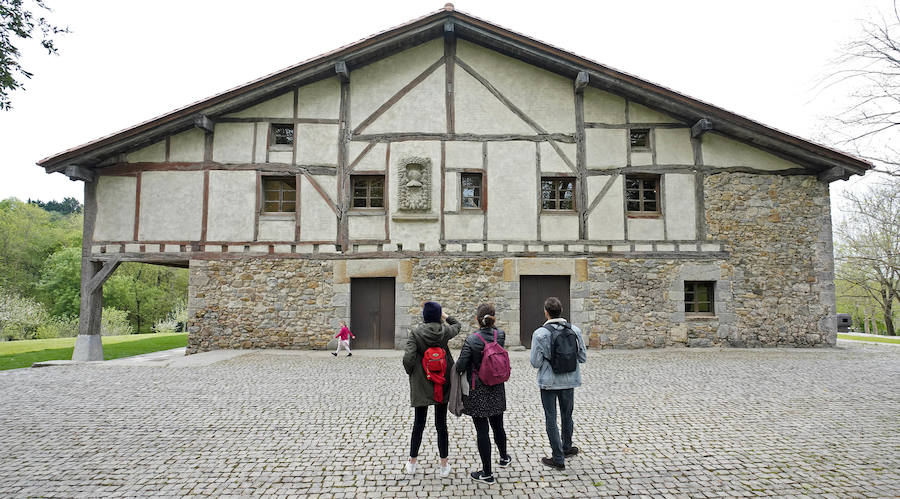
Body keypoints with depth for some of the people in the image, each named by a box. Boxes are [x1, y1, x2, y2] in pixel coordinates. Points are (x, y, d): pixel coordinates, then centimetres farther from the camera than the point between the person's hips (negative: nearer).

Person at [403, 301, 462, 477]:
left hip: (421, 385, -1)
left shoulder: (415, 333, -12)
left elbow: (408, 358, -21)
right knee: (441, 424, 9)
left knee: (419, 423, 12)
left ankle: (412, 463, 24)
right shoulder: (444, 331, -6)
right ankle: (444, 465, 17)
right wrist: (444, 315, 18)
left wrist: (410, 372, -4)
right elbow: (457, 325, 18)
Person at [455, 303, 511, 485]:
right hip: (497, 390, 5)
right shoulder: (500, 335, -7)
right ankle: (504, 458, 45)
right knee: (497, 425, 24)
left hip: (477, 392, -5)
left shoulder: (471, 340, -19)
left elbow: (460, 366, -17)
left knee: (482, 430, 3)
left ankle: (487, 473, 11)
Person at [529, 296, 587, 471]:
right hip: (569, 380, 4)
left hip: (549, 382, -4)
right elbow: (583, 358, -1)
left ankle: (558, 458, 13)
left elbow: (535, 362, -14)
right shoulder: (575, 330, -7)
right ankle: (566, 448, 41)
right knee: (567, 416, 22)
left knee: (551, 420, 8)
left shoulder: (540, 334, -17)